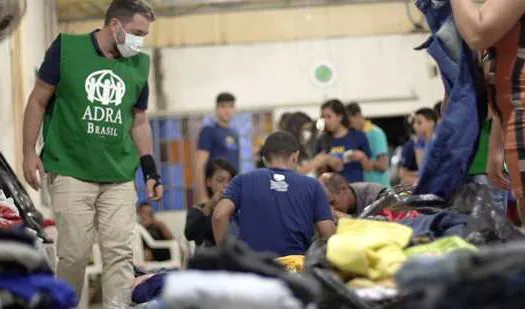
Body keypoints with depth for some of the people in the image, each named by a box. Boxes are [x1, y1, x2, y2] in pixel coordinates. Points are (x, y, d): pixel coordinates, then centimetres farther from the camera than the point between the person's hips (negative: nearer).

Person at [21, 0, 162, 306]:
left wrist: (150, 169, 11)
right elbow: (38, 101, 3)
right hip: (72, 172, -3)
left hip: (120, 177, 3)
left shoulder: (139, 64, 7)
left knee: (120, 252, -4)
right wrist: (30, 152, -2)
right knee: (75, 252, -6)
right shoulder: (67, 48, -4)